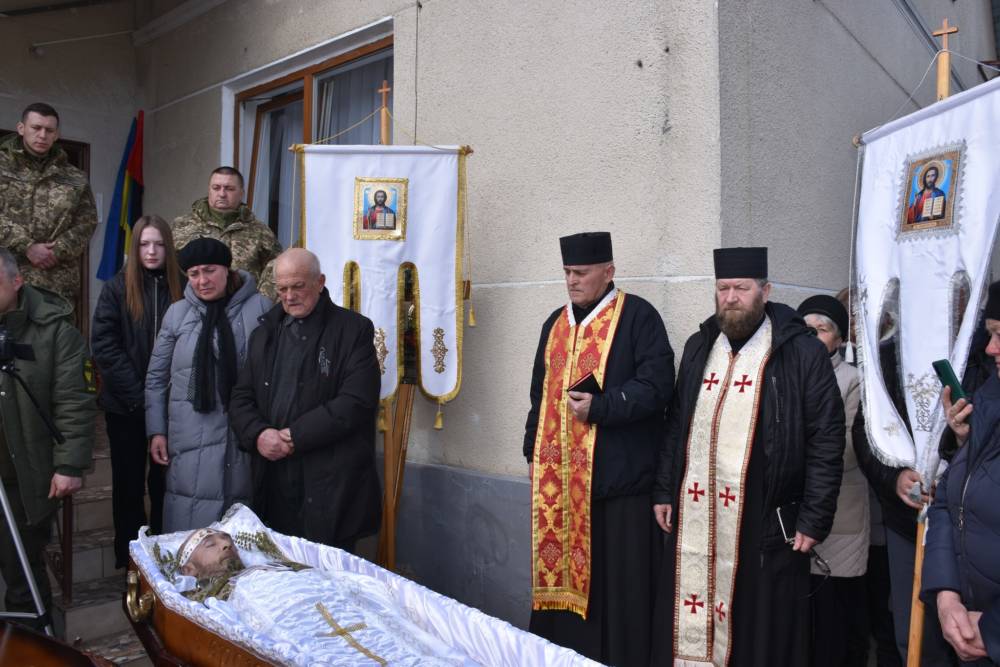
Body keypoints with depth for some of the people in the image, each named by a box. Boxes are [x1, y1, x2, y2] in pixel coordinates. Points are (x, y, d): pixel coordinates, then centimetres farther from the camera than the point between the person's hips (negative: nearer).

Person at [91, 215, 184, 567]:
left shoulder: (183, 287, -1)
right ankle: (129, 555, 24)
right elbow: (104, 346, -8)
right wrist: (138, 395, -13)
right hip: (126, 406, 0)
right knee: (128, 482, 10)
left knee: (164, 480, 9)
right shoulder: (117, 288, -2)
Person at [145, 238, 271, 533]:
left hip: (245, 434, -1)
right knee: (189, 523, 3)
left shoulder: (260, 308, -2)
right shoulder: (177, 313, 5)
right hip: (191, 437, 1)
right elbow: (156, 377, 11)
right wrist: (156, 431, 7)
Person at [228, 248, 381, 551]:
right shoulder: (265, 333, 15)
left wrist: (295, 437, -14)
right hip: (272, 479, 5)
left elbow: (357, 402, -13)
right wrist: (258, 435, -7)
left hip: (331, 483, -4)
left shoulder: (354, 330, -3)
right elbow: (241, 398, 13)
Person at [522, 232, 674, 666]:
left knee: (619, 581, 2)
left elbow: (656, 385, -13)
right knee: (562, 570, 12)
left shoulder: (637, 316, -5)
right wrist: (533, 451, 16)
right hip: (559, 476, 6)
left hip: (618, 474, -6)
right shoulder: (556, 323, 16)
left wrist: (600, 407, -21)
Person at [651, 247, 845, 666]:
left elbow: (826, 441, -7)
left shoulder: (803, 352, -6)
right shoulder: (698, 347, 9)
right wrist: (664, 491, 11)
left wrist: (814, 520, -9)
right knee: (689, 623, 11)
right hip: (693, 520, 4)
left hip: (765, 525, -4)